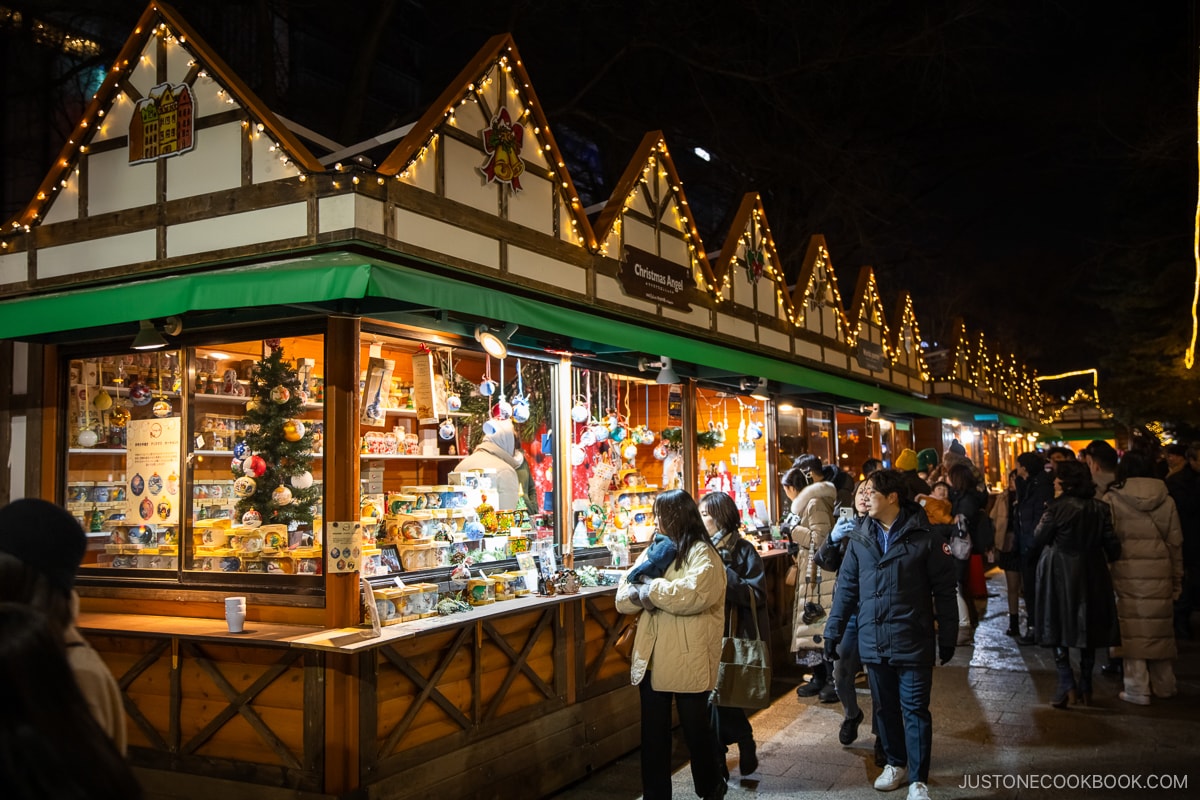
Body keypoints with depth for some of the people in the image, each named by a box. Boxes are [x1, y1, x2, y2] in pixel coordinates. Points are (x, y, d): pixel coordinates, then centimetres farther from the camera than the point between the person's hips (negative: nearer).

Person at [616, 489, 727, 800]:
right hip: (651, 658, 6)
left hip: (688, 662, -6)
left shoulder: (702, 553, -8)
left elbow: (690, 595, -27)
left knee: (696, 730, 11)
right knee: (653, 734, 11)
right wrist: (639, 594, -15)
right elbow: (623, 598, 8)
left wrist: (648, 589, -14)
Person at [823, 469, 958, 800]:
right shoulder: (860, 538, 3)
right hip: (873, 641, 4)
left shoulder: (923, 537, -9)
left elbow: (945, 590, -5)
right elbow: (846, 586, 8)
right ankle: (896, 763, 34)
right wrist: (833, 630, 6)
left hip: (913, 641, -4)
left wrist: (947, 637, -5)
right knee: (885, 707, 16)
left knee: (915, 710, 3)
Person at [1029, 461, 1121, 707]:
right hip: (1091, 576, 4)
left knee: (1058, 629, 5)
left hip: (1059, 575, -4)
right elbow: (1112, 547, -2)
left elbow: (1037, 541, -9)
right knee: (1087, 629, 13)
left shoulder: (1057, 508, -15)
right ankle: (1085, 687, 18)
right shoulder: (1100, 509, -3)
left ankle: (1067, 686, -3)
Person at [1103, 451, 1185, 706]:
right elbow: (1175, 541, 7)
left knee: (1132, 627, 2)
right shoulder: (1166, 500, 5)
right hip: (1159, 572, 3)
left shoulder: (1112, 499, -4)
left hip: (1127, 572, -3)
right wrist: (1177, 578, 15)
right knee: (1159, 625, 14)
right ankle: (1164, 685, 25)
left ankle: (1137, 689, 5)